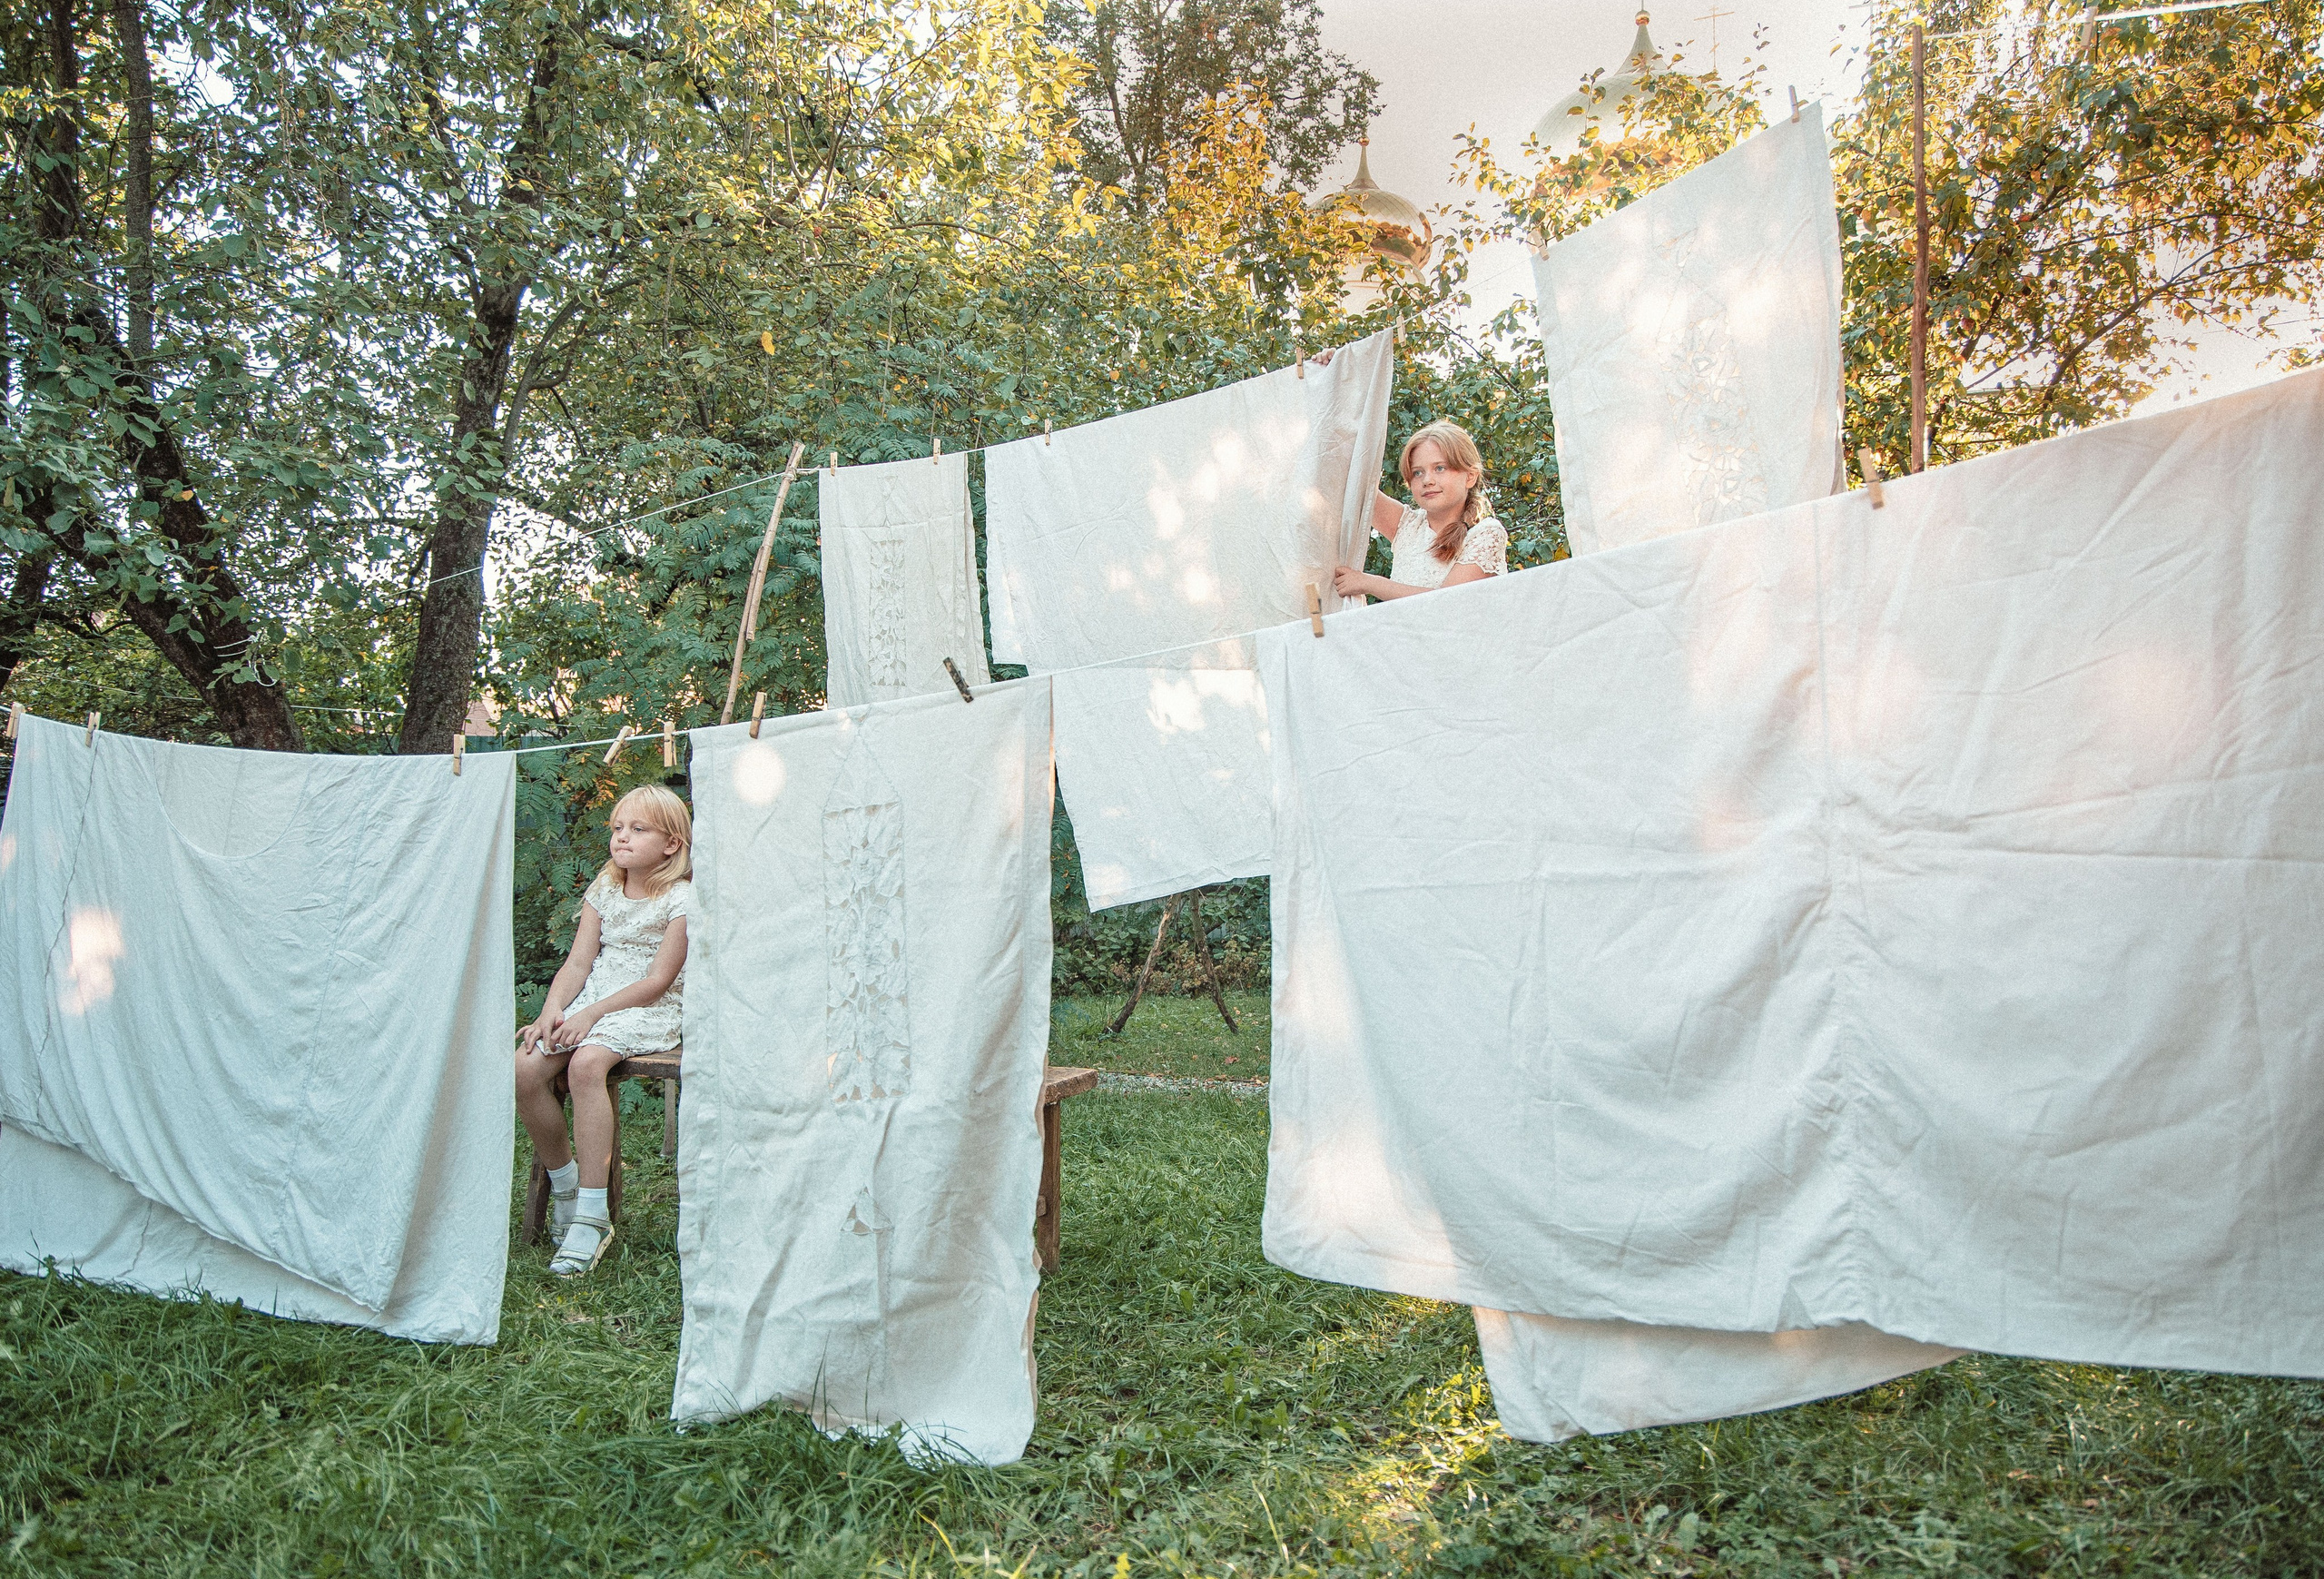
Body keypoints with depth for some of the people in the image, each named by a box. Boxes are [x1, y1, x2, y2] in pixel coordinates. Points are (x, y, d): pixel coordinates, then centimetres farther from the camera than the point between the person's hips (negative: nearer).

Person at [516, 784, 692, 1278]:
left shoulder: (681, 898, -6)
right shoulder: (603, 891, 14)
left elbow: (658, 981, -12)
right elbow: (578, 963, 8)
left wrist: (591, 1014, -19)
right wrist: (552, 1011, -10)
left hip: (650, 1012, -6)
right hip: (592, 1003, 6)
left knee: (586, 1063, -34)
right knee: (523, 1067, -19)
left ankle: (591, 1218, -29)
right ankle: (563, 1185, 3)